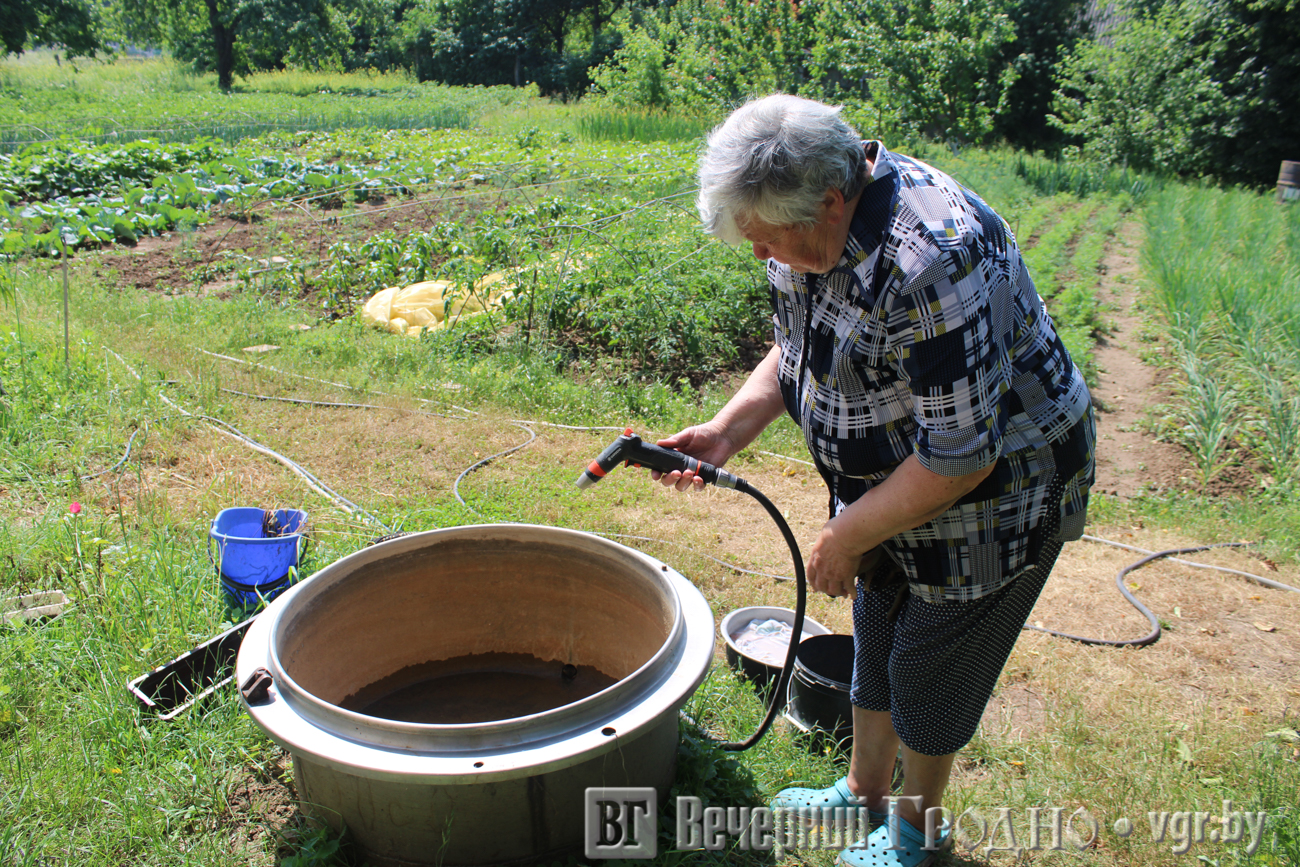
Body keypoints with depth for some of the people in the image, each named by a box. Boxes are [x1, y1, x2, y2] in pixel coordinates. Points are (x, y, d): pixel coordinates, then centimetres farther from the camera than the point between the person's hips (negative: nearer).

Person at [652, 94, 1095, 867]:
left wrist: (845, 537, -20)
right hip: (895, 479, 8)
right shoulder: (813, 220, -9)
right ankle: (863, 791, 46)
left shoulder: (930, 264, -37)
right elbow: (795, 351, 7)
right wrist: (726, 432, -7)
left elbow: (962, 458, -32)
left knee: (928, 672, 9)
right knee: (875, 638, 22)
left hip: (994, 492, -8)